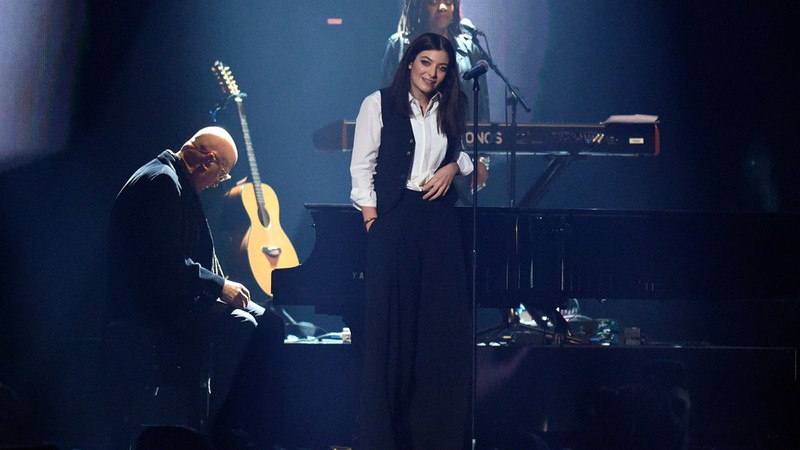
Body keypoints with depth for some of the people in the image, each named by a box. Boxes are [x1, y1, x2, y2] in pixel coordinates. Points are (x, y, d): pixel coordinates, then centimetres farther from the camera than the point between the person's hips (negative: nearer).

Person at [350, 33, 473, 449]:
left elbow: (467, 150, 27)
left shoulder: (451, 110, 14)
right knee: (390, 320, -5)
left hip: (438, 219, 4)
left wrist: (454, 166, 5)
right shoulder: (379, 104, 3)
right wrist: (370, 213, -7)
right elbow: (362, 165, 1)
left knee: (443, 321, 0)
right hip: (394, 217, -4)